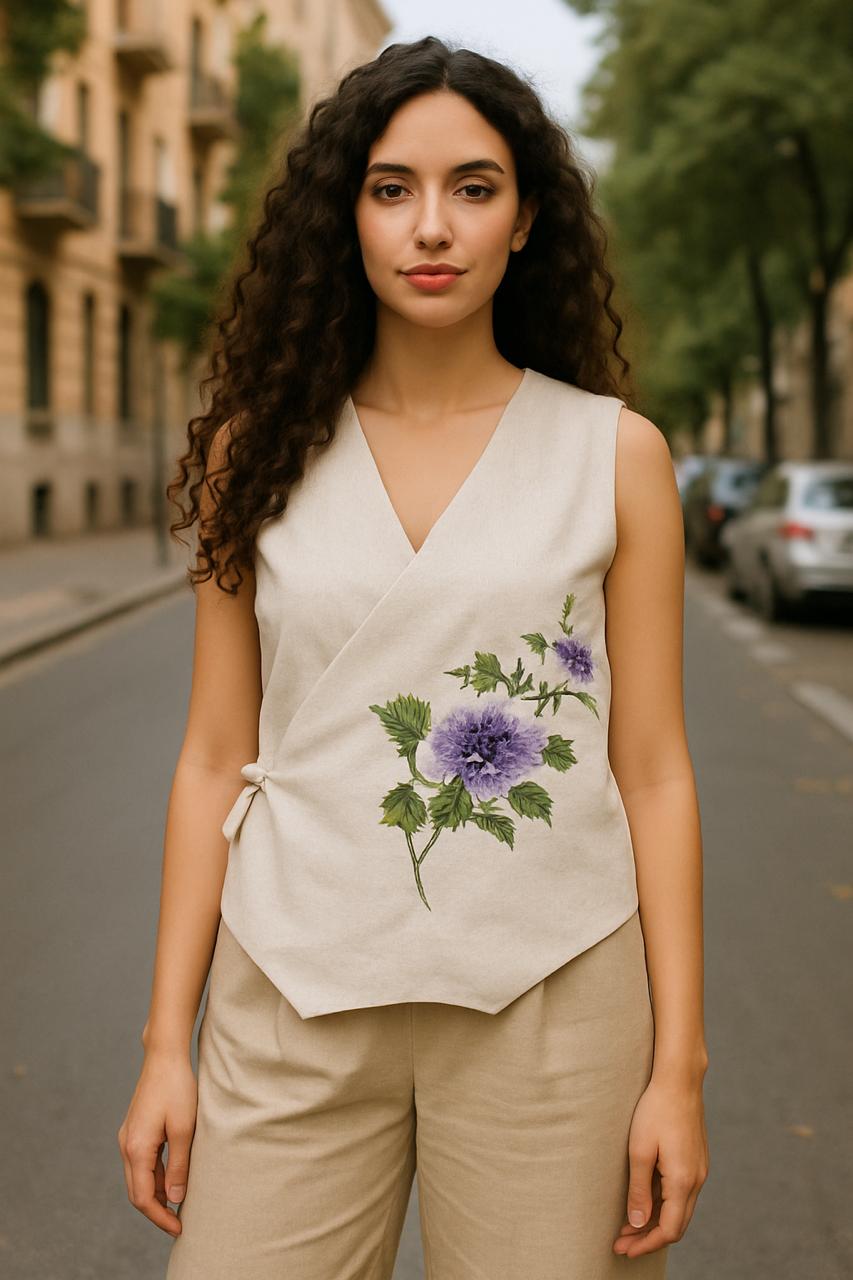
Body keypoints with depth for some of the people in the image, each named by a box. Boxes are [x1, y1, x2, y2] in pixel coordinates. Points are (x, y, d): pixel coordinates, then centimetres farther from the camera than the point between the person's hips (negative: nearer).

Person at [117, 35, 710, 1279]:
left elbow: (653, 771, 1)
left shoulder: (617, 453, 0)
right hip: (296, 1001, 1)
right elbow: (215, 757, 5)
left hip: (549, 998, 0)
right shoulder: (264, 451, 3)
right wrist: (166, 1041, 3)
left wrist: (677, 1064, -2)